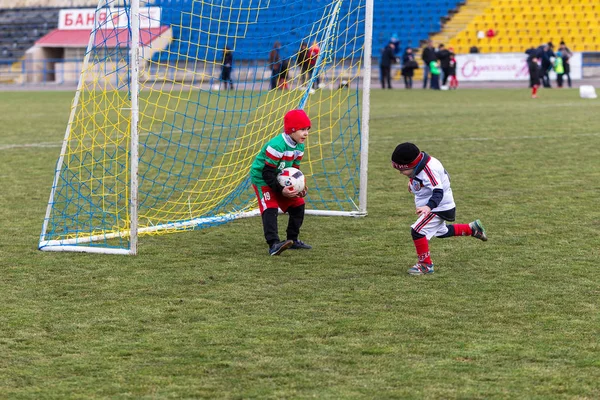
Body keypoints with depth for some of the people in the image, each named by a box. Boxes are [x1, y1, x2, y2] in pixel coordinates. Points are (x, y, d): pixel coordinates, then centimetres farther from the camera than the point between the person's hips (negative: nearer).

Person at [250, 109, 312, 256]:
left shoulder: (299, 147, -2)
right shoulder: (276, 146, -30)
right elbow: (268, 173, -28)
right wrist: (281, 190, -30)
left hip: (281, 180, 9)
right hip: (262, 179, -9)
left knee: (298, 205, 6)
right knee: (270, 208, -24)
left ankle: (293, 240, 19)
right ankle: (273, 244, -32)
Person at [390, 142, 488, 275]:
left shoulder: (429, 171, -33)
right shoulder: (421, 164, -6)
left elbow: (438, 192, -41)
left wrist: (429, 207, -55)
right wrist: (413, 182, 12)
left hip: (440, 208, -10)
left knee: (417, 231, -18)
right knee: (441, 232, 28)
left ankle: (426, 265, -7)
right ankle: (472, 228, 40)